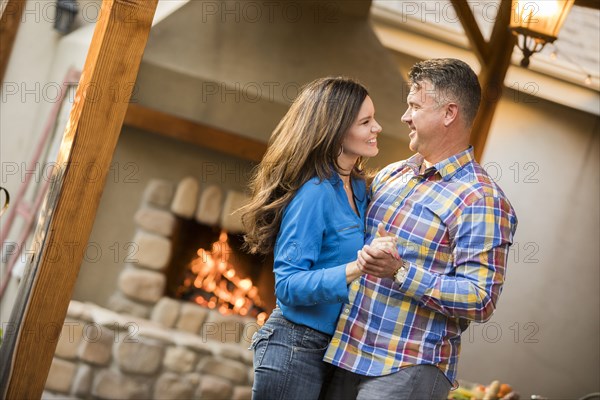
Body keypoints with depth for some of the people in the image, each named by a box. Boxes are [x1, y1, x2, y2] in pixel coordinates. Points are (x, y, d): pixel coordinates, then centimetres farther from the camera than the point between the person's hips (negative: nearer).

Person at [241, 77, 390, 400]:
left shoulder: (358, 186, 6)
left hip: (331, 348, 8)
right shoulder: (314, 193, -19)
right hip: (295, 347, -8)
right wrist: (358, 267, -32)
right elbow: (289, 285, -22)